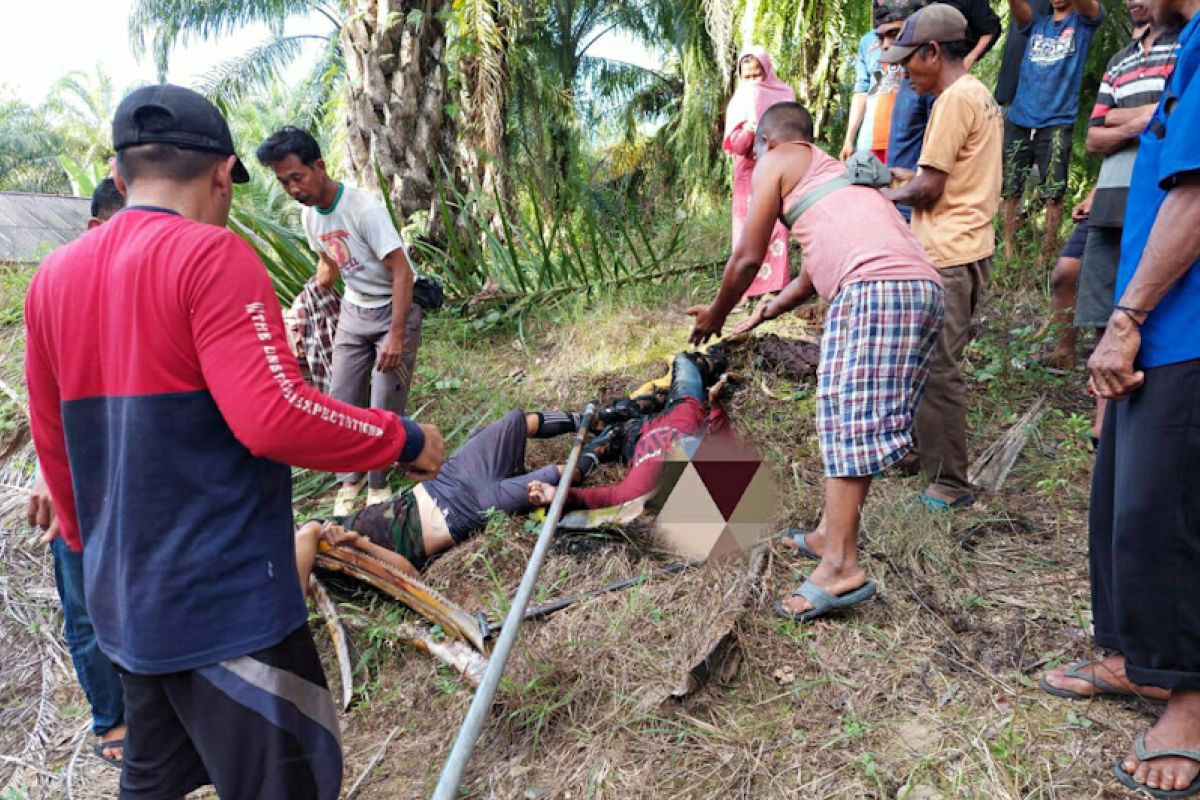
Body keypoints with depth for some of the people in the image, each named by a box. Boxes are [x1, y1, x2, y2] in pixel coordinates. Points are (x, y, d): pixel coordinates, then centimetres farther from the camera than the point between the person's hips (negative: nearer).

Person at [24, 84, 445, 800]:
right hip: (225, 601, -8)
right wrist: (403, 440, -12)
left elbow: (54, 440, 13)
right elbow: (277, 419, -25)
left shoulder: (55, 275, 6)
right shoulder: (212, 256, -16)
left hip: (122, 599, 8)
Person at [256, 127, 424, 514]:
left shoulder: (364, 208, -25)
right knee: (339, 402, 4)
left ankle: (378, 485, 14)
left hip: (394, 308, -7)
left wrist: (396, 334, -27)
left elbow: (401, 271, -25)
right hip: (353, 310, 7)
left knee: (384, 409, -5)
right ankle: (349, 480, 21)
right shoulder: (309, 215, -2)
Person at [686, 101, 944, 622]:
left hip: (876, 289, -9)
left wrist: (715, 316, 25)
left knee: (847, 422, -9)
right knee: (847, 419, 14)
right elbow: (814, 275, 38)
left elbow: (747, 258, 11)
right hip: (924, 289, 9)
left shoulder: (777, 162, 13)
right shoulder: (833, 170, 37)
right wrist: (760, 316, 46)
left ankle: (841, 566, -10)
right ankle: (830, 535, 21)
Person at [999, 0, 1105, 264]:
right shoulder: (1036, 23, 18)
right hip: (1019, 120, 3)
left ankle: (1046, 258, 2)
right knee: (1010, 190, -1)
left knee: (1054, 194, -4)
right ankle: (1008, 254, 4)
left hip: (1057, 123, -3)